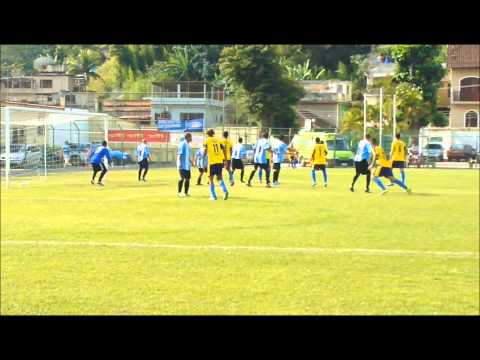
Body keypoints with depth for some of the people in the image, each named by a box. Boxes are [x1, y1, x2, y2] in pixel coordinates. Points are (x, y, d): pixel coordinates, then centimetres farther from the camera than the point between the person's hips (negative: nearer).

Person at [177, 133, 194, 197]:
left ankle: (186, 192, 15)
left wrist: (191, 162, 27)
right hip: (183, 165, -9)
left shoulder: (187, 144, 16)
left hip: (187, 165, 9)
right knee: (182, 178, -10)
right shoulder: (183, 144, -13)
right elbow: (179, 154, -18)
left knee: (187, 178, 9)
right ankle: (179, 192, -5)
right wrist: (180, 164, -24)